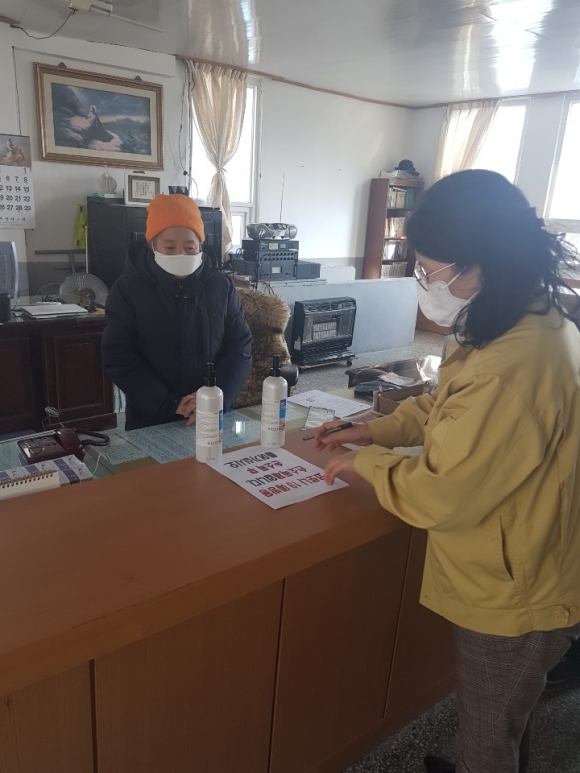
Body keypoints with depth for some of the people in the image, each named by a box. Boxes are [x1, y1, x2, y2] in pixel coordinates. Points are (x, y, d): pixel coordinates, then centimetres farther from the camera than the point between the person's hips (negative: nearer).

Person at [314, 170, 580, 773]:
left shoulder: (513, 370, -37)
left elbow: (441, 495, -29)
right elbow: (444, 405, 9)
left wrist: (364, 462, -13)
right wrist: (373, 430, 1)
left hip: (512, 597, -9)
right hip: (518, 580, 9)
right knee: (503, 722, 34)